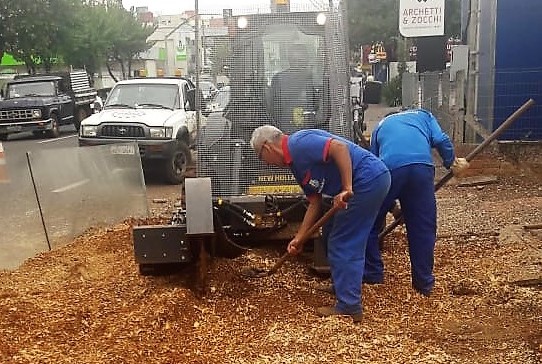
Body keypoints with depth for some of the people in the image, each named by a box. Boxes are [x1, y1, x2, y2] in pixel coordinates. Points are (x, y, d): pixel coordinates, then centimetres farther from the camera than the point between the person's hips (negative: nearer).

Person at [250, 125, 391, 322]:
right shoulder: (296, 164, 18)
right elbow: (315, 203, 19)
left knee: (343, 244, -3)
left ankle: (349, 307, 4)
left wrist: (346, 189, -26)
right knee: (334, 233, 23)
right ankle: (343, 284, 37)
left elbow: (340, 147, -26)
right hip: (373, 180, 10)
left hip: (369, 178, -10)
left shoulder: (298, 143, -12)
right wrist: (299, 238, 17)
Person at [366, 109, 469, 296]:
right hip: (421, 167, 0)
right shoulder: (423, 115, 34)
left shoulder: (380, 126, 36)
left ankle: (372, 274, 23)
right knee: (423, 228, 12)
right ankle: (424, 282, 18)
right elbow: (441, 140, 13)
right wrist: (453, 162, 31)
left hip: (390, 169, 0)